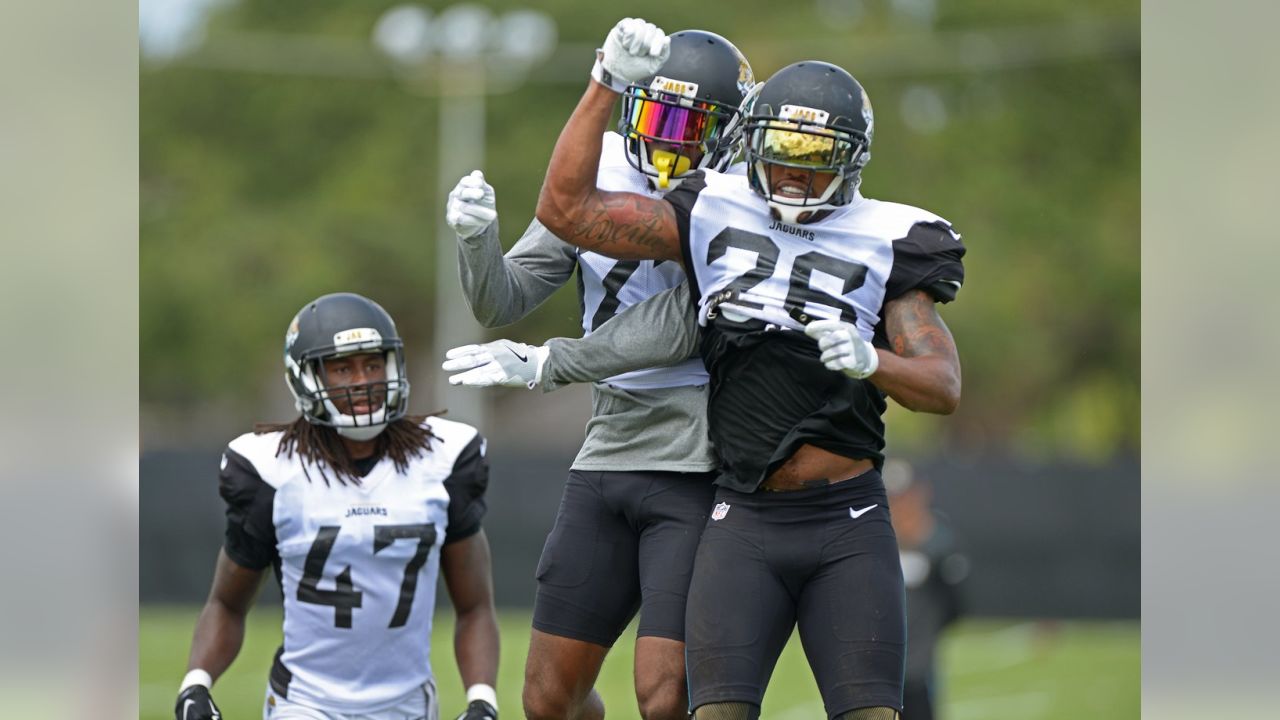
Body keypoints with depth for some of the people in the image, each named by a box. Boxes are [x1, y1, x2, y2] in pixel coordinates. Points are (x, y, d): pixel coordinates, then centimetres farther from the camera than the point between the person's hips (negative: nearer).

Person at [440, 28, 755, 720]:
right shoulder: (602, 178, 8)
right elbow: (502, 302, 9)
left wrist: (546, 366, -23)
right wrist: (477, 239, -13)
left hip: (694, 463, -6)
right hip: (607, 453, 6)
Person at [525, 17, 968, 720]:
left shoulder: (881, 241, 2)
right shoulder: (714, 213, 6)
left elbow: (943, 385, -4)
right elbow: (566, 209, 2)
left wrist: (869, 360, -25)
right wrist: (607, 83, -3)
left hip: (849, 526, -1)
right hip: (745, 522, 1)